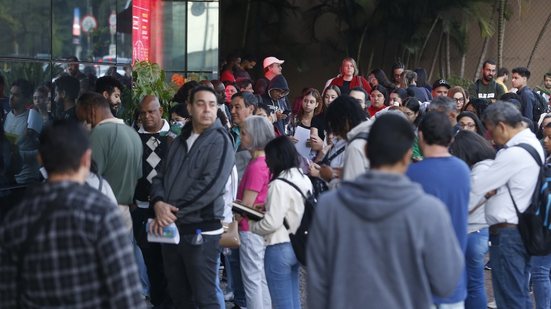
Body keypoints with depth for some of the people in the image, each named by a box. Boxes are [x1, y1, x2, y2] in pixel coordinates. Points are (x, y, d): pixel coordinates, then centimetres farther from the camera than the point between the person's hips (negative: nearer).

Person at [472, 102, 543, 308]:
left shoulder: (513, 153, -20)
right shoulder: (532, 143, 11)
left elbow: (477, 187, -15)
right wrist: (495, 188, 1)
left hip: (508, 233, -10)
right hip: (524, 229, 10)